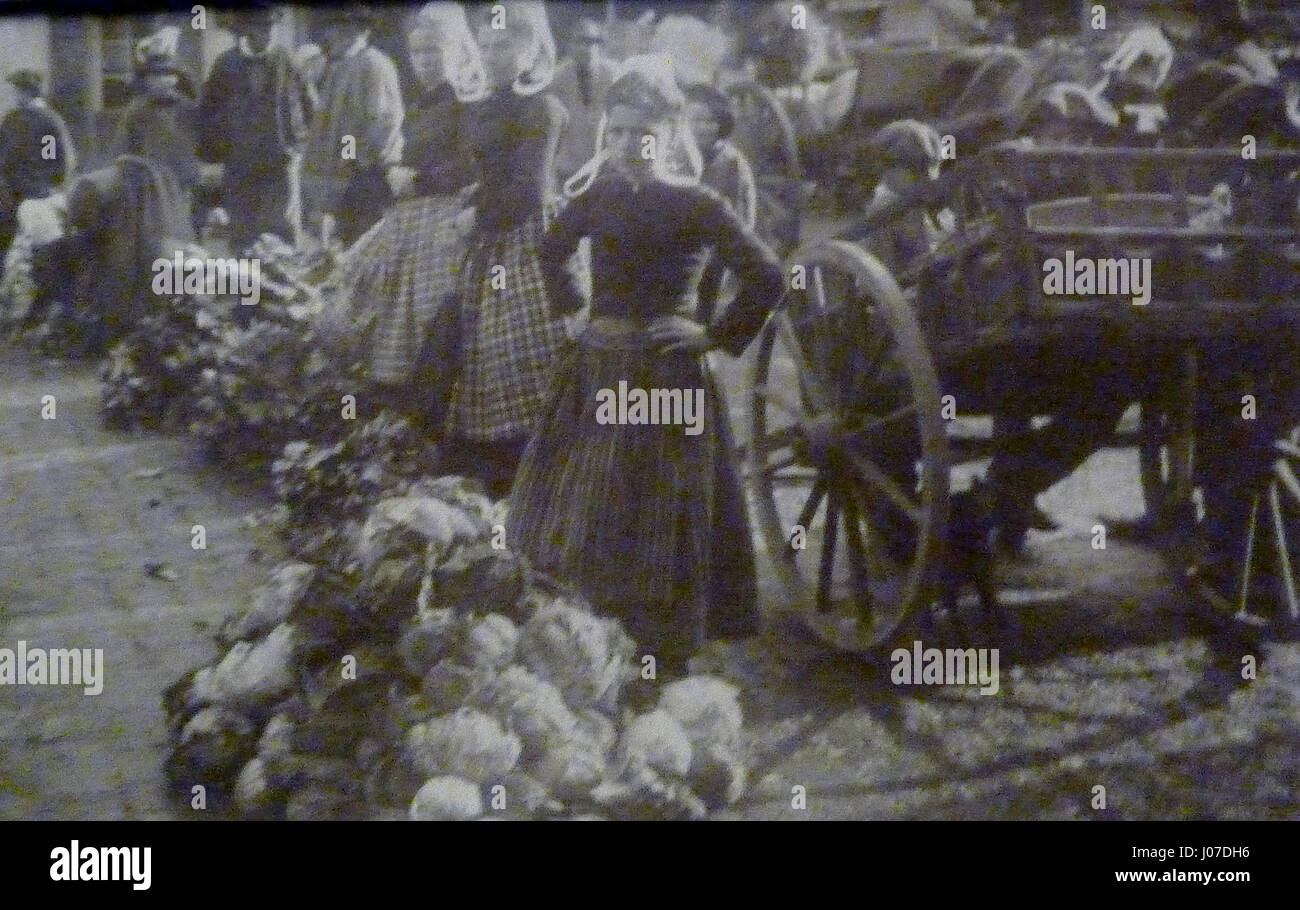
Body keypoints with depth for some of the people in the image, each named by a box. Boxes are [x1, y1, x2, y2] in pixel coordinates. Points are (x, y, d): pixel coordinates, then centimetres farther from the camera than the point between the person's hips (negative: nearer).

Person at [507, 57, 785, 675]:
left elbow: (766, 277, -18)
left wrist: (716, 337, -14)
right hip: (595, 370, 6)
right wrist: (570, 306, 14)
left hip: (661, 372, -6)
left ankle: (667, 661, 12)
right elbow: (552, 251, 24)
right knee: (576, 510, 11)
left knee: (655, 516, 0)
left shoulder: (695, 205, -10)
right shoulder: (599, 195, 5)